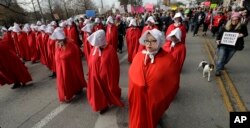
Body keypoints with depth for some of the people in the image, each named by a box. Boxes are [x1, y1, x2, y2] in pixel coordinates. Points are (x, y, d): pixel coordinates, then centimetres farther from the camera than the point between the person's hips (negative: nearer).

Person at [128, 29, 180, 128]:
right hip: (137, 99, 3)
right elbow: (131, 75, 4)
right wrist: (133, 94, 4)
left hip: (154, 101, -3)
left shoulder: (168, 59, -18)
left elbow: (173, 83, -10)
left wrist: (162, 101, -4)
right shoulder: (138, 56, -6)